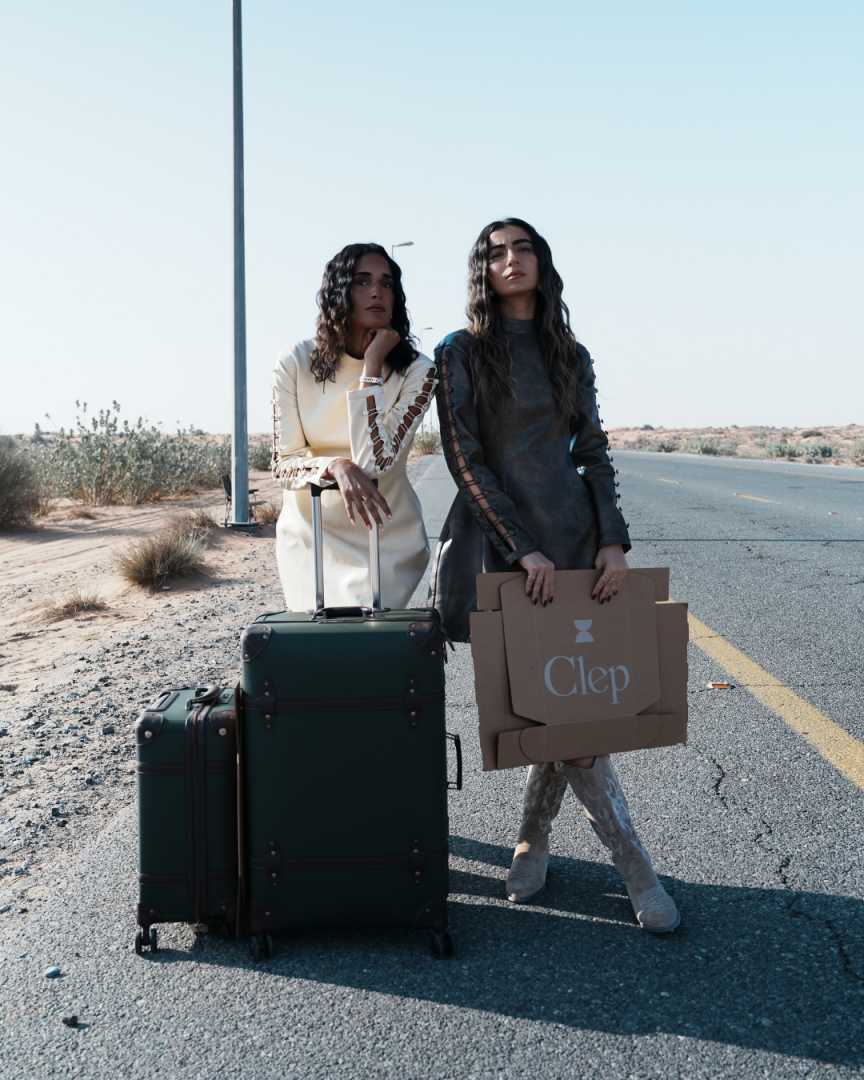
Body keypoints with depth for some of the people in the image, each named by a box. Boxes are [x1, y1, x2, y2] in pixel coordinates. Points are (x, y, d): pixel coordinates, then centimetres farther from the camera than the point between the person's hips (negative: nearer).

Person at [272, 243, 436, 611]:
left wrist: (372, 366, -23)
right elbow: (283, 464, -9)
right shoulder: (296, 363, -9)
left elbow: (374, 461, -24)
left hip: (385, 537, -1)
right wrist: (336, 466, -29)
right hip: (309, 534, 2)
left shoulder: (416, 370, -13)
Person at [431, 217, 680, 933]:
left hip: (572, 534, 4)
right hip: (496, 539, -4)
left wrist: (614, 541, -4)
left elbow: (593, 453, 11)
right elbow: (466, 461, -7)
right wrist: (524, 549, -15)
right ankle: (634, 866, 6)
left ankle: (533, 841, 24)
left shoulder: (570, 355, 13)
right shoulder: (461, 353, 0)